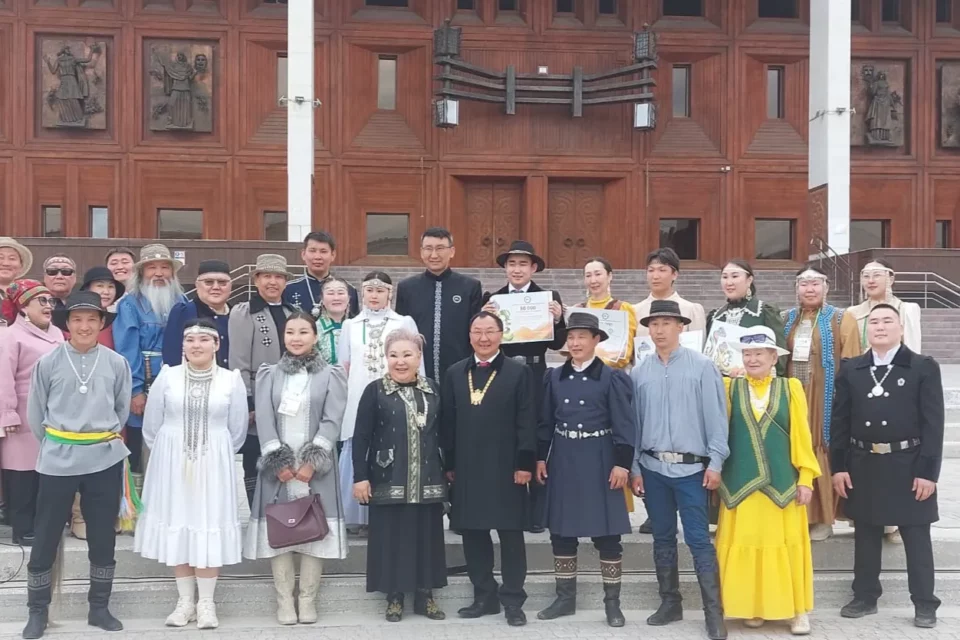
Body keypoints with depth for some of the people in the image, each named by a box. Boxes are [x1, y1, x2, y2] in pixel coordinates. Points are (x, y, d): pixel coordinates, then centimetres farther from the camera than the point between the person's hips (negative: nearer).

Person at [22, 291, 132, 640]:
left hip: (105, 460, 1)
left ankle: (99, 607, 24)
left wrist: (103, 437, 10)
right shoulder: (47, 363, -4)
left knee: (103, 537, 9)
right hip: (58, 461, -1)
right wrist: (55, 443, 9)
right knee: (45, 537, 4)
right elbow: (35, 413, 6)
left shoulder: (117, 363, -1)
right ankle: (38, 611, 20)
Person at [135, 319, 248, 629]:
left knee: (210, 526, 2)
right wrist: (168, 454, 9)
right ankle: (185, 600, 18)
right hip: (172, 463, 1)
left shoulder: (231, 380, -2)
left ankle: (206, 602, 12)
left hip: (213, 465, -1)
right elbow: (151, 427, 6)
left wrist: (215, 454, 10)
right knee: (176, 525, 6)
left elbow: (237, 431, 6)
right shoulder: (167, 376, 0)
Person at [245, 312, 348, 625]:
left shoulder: (331, 375, 4)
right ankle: (284, 600, 11)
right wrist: (279, 462, -12)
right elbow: (264, 420, -1)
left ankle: (308, 599, 10)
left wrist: (312, 462, -14)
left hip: (317, 464, -1)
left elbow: (332, 421, -5)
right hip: (277, 464, 1)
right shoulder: (268, 374, 8)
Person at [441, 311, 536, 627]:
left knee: (511, 535, 3)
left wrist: (525, 464, -11)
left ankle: (513, 601, 12)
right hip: (467, 469, 4)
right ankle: (484, 596, 22)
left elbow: (526, 423, -5)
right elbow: (447, 422, 10)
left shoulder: (518, 372, 0)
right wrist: (449, 464, 6)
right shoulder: (455, 373, 10)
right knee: (472, 534, 9)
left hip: (506, 468, -3)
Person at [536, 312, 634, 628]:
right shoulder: (554, 377, 6)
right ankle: (565, 598, 22)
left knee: (607, 533, 2)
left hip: (599, 460, -4)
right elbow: (546, 421, 11)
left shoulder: (612, 377, -6)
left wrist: (622, 463, -13)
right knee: (561, 532, 9)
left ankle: (612, 602, 14)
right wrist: (540, 457, 8)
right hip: (563, 460, 4)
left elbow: (624, 424, -8)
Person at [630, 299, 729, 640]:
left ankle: (714, 612, 4)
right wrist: (634, 467, 7)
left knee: (699, 539, -3)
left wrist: (715, 462, -8)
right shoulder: (639, 372, 4)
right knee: (663, 539, 13)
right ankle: (670, 602, 26)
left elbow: (716, 416, -4)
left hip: (691, 467, -3)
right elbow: (633, 422, 8)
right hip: (652, 467, 3)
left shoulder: (702, 366, -4)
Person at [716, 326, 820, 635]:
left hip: (782, 482, 0)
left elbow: (802, 435, 1)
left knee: (786, 545, 6)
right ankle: (752, 608, 19)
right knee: (746, 545, 6)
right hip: (741, 483, 1)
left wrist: (806, 476, -3)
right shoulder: (730, 387, 3)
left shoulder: (791, 388, 2)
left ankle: (797, 610, 18)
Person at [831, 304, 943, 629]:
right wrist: (838, 466, -1)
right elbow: (840, 420, 5)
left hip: (909, 465, -3)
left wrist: (928, 471, -12)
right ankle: (865, 597, 23)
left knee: (916, 536, 5)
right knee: (865, 535, 11)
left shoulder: (924, 368, -2)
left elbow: (933, 423, -7)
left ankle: (924, 603, 15)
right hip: (863, 464, 3)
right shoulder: (851, 370, 6)